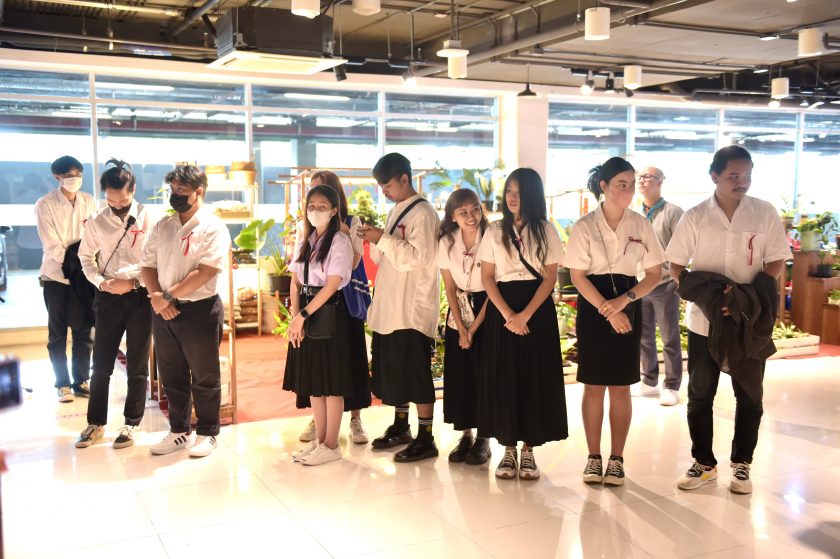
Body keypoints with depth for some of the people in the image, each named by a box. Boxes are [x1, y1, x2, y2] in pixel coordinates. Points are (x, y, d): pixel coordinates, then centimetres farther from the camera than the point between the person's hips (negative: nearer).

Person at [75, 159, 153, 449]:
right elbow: (86, 257, 9)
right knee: (101, 362, 9)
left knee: (137, 364, 6)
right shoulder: (97, 221, 2)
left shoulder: (147, 219, -7)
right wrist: (101, 282, -7)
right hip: (108, 297, 3)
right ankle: (95, 423, 22)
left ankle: (131, 423, 19)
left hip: (140, 296, -2)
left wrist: (133, 282, -15)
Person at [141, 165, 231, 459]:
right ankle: (178, 431, 29)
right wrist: (156, 296, -9)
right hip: (164, 312, 6)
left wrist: (169, 296, -18)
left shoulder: (213, 228, -10)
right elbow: (148, 264, 8)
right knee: (172, 376, 15)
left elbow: (205, 272, -19)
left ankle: (207, 433, 21)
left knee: (204, 378, 6)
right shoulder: (162, 227, 10)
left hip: (199, 310, -6)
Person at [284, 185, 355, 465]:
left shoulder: (340, 241, -9)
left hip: (329, 313, -7)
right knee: (312, 382, 12)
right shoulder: (304, 241, 12)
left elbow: (332, 285, -15)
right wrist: (295, 316, -4)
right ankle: (320, 440, 23)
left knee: (331, 383, 0)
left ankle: (331, 446, 10)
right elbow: (295, 282, 9)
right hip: (305, 312, 7)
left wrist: (303, 315, -17)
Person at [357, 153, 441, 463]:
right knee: (392, 370, 16)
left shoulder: (423, 213, -11)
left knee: (415, 373, -3)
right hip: (389, 308, 9)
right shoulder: (395, 212, 15)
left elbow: (417, 257, -21)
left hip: (413, 308, -9)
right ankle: (400, 427, 30)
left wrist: (383, 239, -21)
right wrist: (374, 241, -1)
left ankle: (425, 439, 6)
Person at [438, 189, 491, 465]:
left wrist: (474, 327, -12)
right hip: (459, 311, 3)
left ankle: (483, 438, 8)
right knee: (459, 374, 3)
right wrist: (460, 327, -8)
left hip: (488, 308, -3)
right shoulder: (446, 243, -2)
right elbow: (450, 289, 1)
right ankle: (466, 435, 14)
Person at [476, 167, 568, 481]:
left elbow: (550, 278, -4)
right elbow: (487, 277, 0)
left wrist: (525, 315, -15)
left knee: (535, 379, 1)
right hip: (501, 309, 1)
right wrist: (508, 314, -12)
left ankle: (528, 451, 12)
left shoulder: (546, 231, 2)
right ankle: (508, 450, 12)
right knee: (502, 380, 1)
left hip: (537, 309, -1)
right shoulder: (495, 231, 6)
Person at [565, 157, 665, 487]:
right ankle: (594, 457, 14)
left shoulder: (641, 225, 1)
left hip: (628, 306, 2)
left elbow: (655, 274, 2)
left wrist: (625, 300, -13)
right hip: (593, 306, -1)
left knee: (620, 387, 5)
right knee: (593, 385, 3)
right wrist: (607, 310, -15)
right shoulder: (585, 226, -5)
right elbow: (577, 276, -7)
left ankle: (617, 458, 15)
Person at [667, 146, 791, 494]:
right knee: (700, 396, 8)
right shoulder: (695, 217, -5)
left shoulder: (765, 214, -4)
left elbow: (776, 263, -2)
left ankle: (742, 464, 26)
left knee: (749, 397, 9)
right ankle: (704, 463, 24)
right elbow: (676, 266, -1)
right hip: (704, 320, 0)